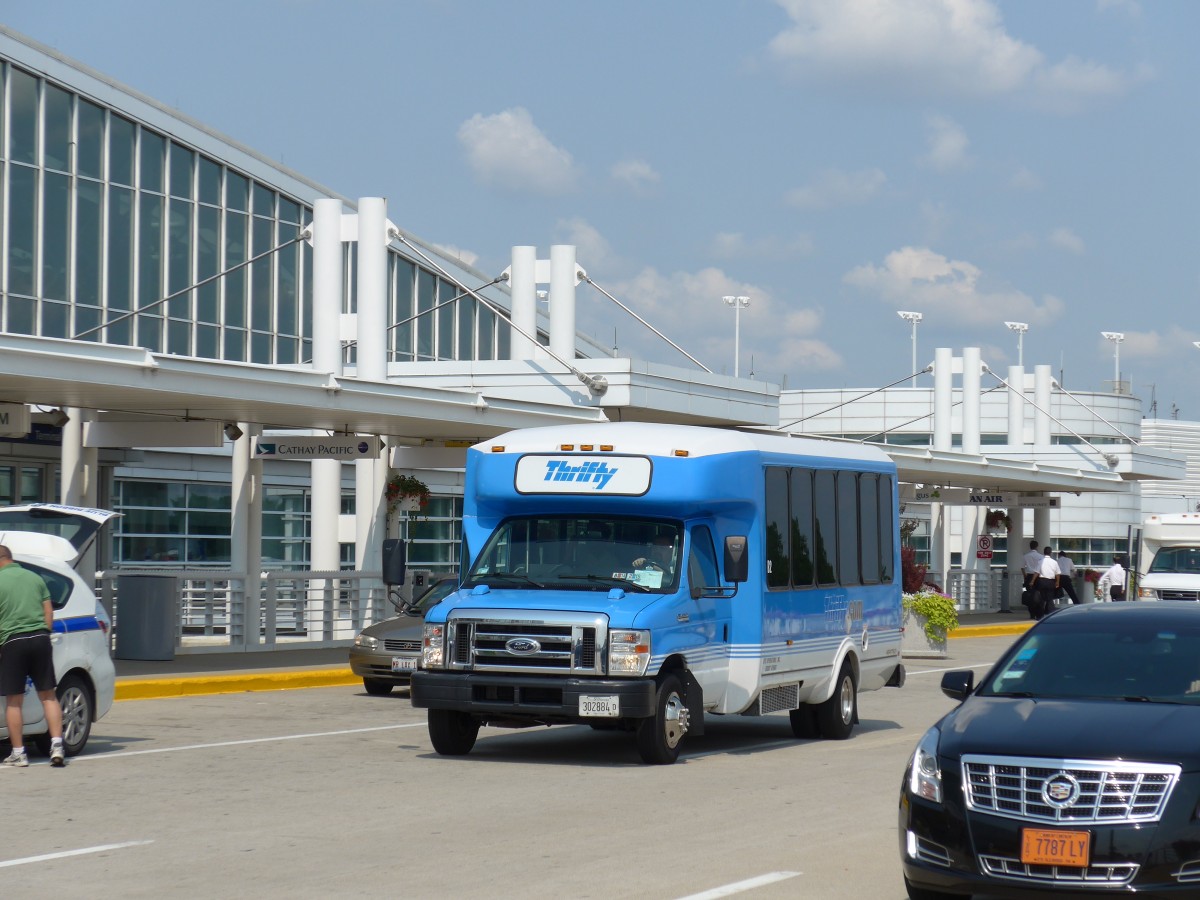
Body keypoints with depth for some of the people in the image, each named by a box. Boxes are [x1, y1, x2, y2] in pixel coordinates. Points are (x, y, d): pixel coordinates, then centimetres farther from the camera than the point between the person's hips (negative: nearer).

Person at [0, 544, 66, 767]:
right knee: (48, 695, 8)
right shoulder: (35, 577, 12)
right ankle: (57, 745, -3)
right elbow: (49, 613, 11)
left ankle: (18, 753, 4)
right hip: (40, 639, 4)